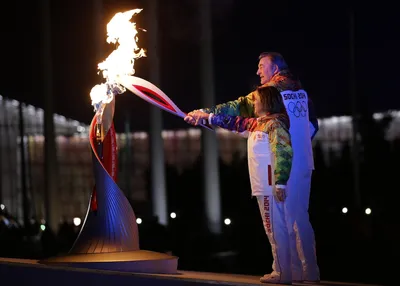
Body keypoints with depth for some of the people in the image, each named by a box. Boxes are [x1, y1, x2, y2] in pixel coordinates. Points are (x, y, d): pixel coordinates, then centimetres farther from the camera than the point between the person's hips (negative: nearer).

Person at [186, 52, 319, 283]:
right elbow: (313, 124, 17)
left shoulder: (271, 91, -7)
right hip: (304, 163, 7)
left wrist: (205, 114, -7)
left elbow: (237, 108, -10)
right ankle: (309, 271, 11)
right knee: (299, 217, 11)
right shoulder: (301, 92, 13)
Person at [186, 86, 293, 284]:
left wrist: (280, 183, -26)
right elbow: (235, 123, 29)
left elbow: (284, 153, -20)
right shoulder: (256, 124, 17)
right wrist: (208, 117, 31)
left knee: (276, 230, -7)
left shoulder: (274, 124, -12)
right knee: (275, 229, 10)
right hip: (263, 187, 10)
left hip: (271, 187, -10)